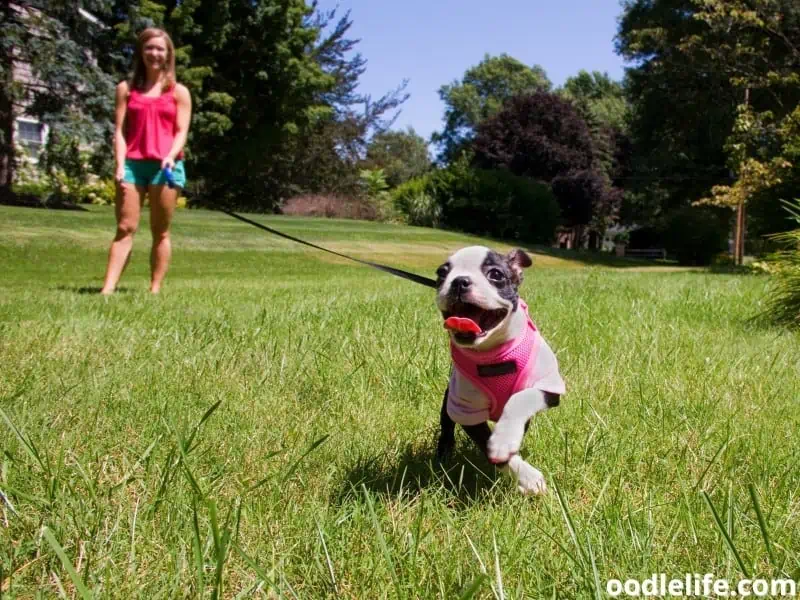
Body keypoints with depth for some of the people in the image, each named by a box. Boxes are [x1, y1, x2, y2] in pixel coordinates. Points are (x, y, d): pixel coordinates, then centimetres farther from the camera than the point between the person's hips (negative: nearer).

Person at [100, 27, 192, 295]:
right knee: (125, 228, -4)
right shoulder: (126, 89, 14)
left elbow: (181, 131, 3)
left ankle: (155, 289, 4)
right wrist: (120, 164, -7)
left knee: (160, 231, 1)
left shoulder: (178, 92, 12)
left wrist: (171, 156, -17)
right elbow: (120, 131, 7)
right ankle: (108, 288, -9)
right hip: (132, 163, 1)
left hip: (165, 165, -1)